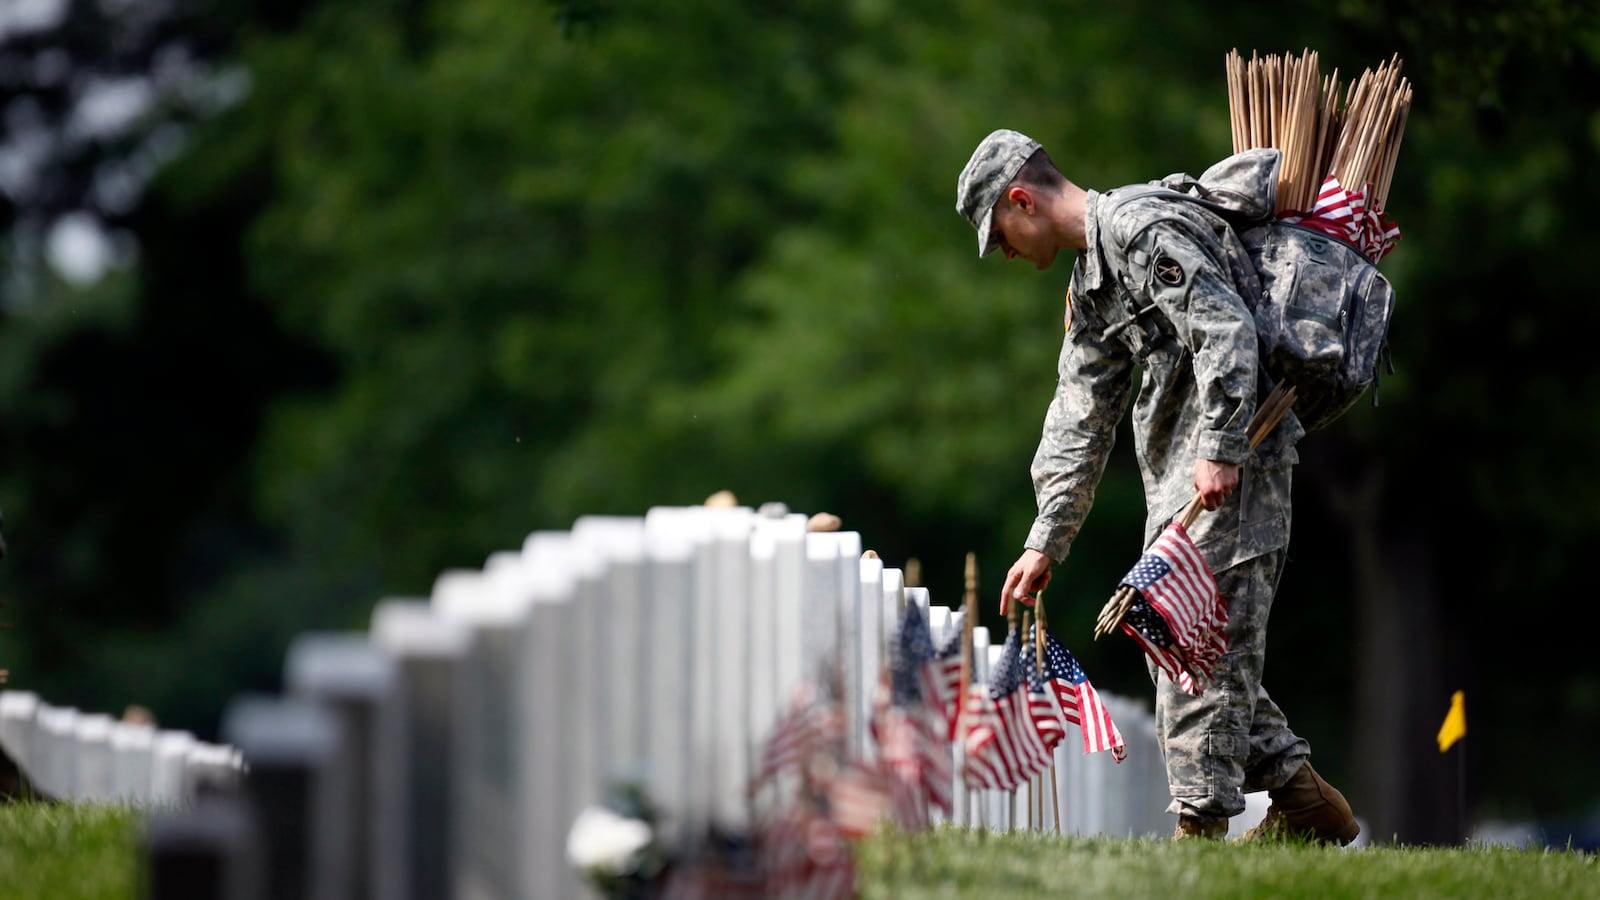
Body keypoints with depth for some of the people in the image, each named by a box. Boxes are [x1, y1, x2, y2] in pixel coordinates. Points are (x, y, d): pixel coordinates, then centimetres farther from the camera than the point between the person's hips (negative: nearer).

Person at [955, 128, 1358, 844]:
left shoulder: (1139, 227, -11)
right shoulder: (1088, 285, 22)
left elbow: (1226, 329, -22)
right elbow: (1080, 420, 22)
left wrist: (1218, 450, -28)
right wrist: (1046, 541, 18)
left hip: (1229, 465, -10)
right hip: (1179, 475, 10)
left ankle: (1201, 825, -10)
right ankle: (1305, 805, 14)